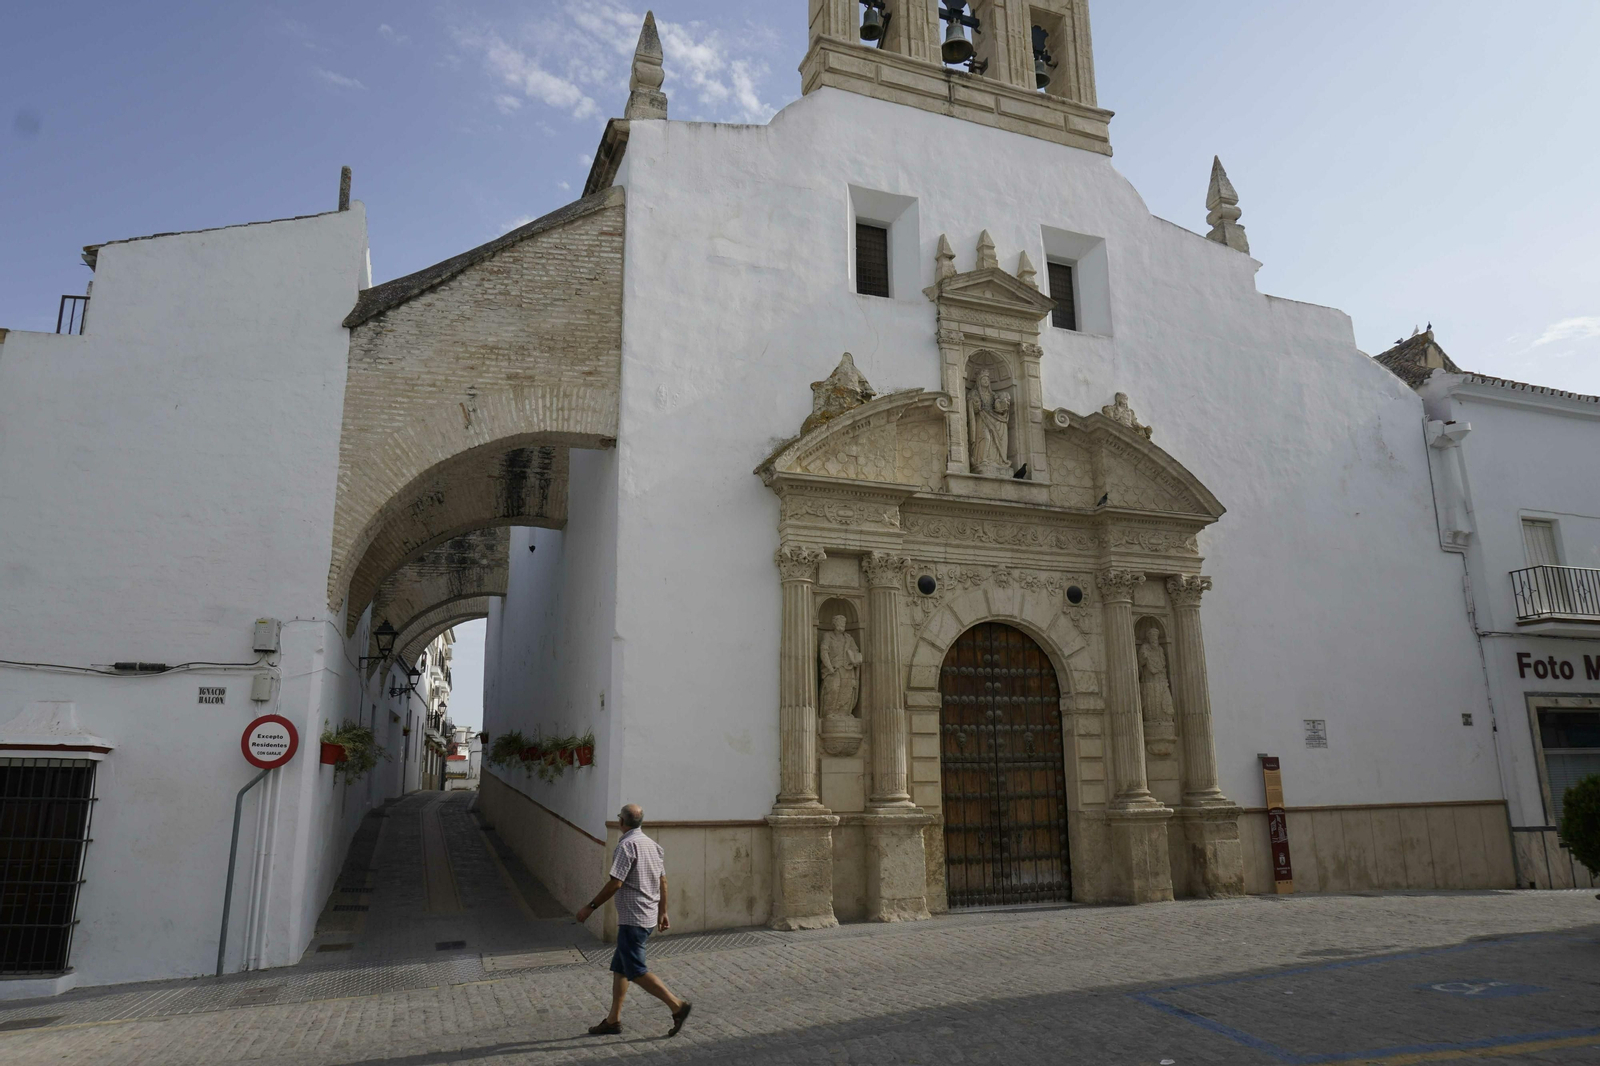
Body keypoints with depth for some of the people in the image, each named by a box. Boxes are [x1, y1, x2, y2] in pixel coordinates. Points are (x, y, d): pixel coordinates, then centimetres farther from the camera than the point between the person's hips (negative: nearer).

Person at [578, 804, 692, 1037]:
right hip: (649, 918, 9)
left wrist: (590, 907, -12)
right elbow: (662, 882, 14)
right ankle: (613, 1020, 21)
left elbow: (615, 883, -21)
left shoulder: (627, 845, -16)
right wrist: (662, 912, 22)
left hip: (632, 919, -9)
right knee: (618, 967, 16)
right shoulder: (653, 845, 10)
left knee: (636, 971, -5)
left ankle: (678, 1006, -8)